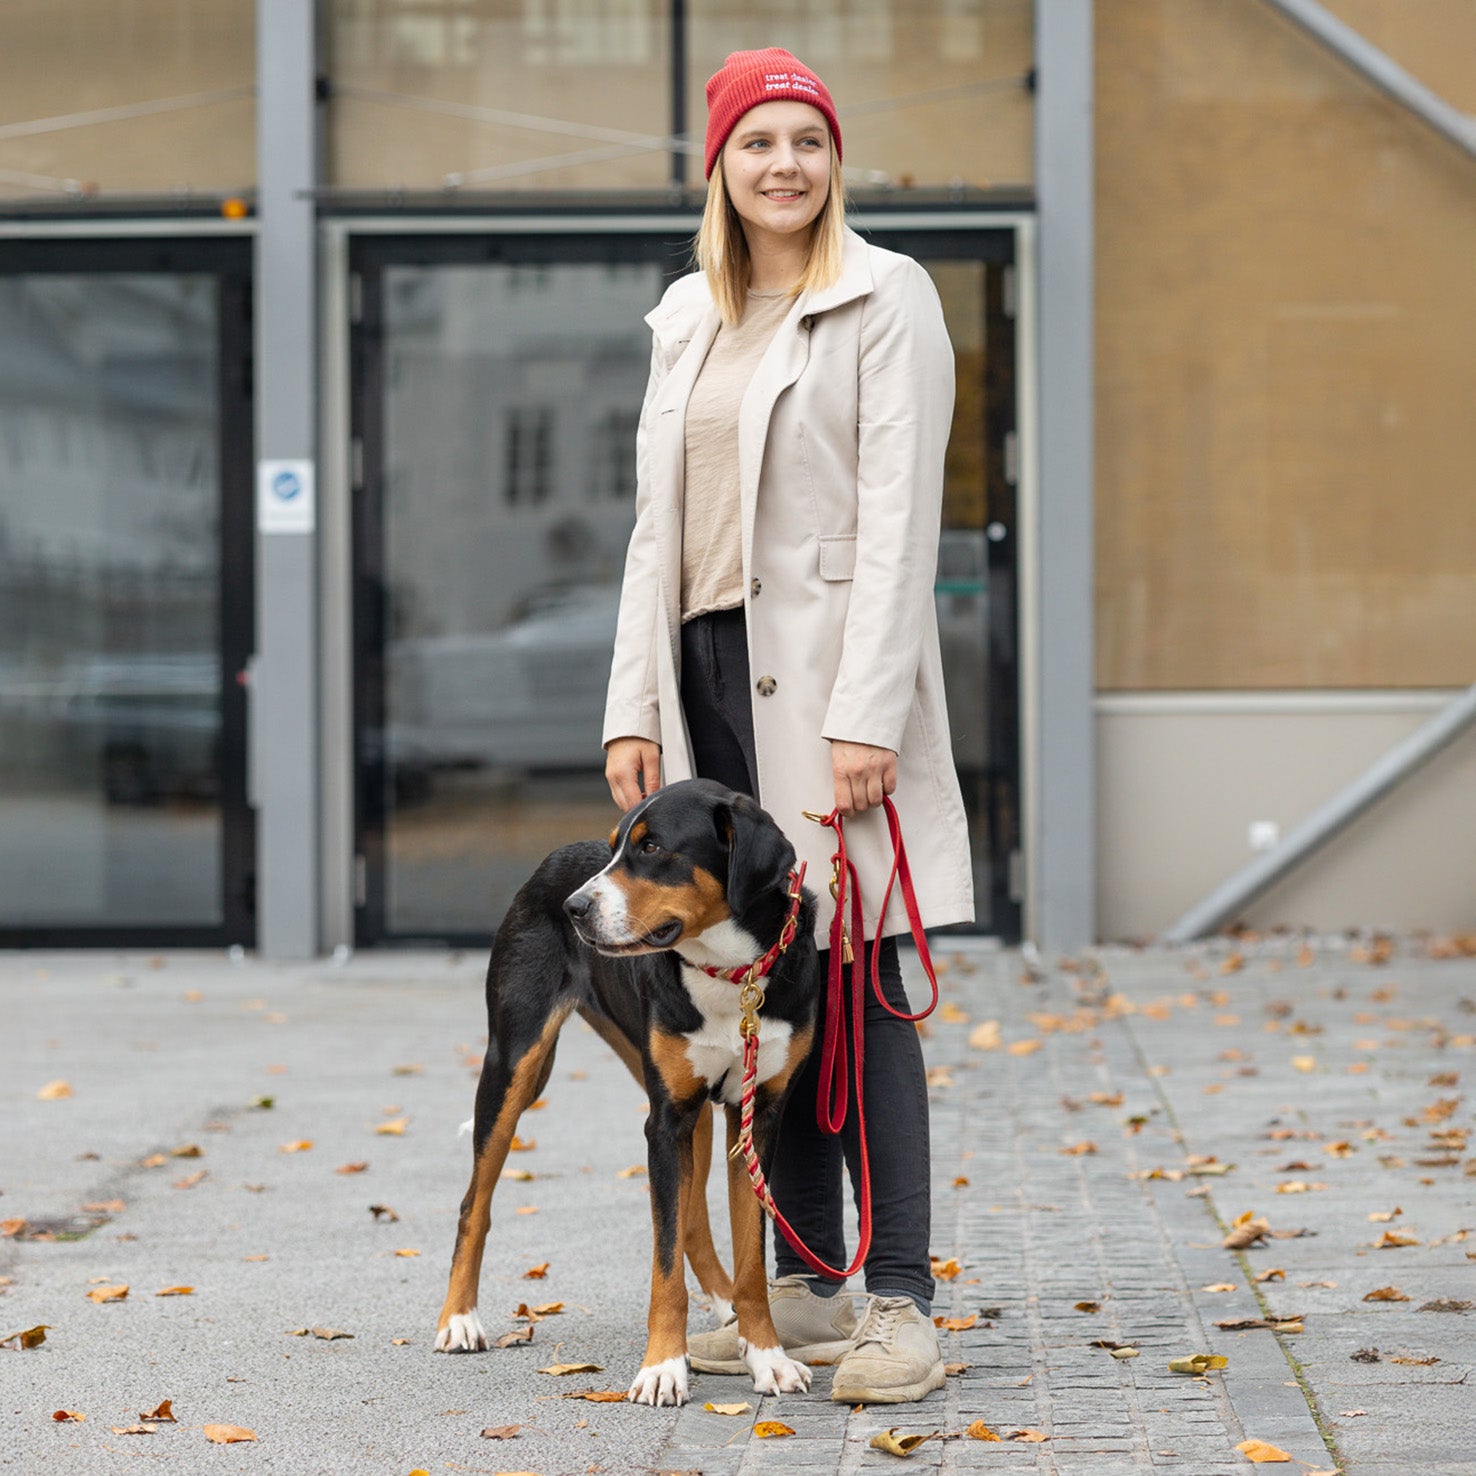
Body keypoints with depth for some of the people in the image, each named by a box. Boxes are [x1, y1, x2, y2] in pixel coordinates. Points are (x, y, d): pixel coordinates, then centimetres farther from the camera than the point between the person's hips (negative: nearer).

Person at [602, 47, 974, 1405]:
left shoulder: (885, 297, -1)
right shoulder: (686, 321, 17)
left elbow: (900, 512, -9)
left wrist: (868, 711, -17)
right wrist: (635, 708, 9)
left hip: (824, 661, -6)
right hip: (706, 662, 6)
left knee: (857, 973, -9)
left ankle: (901, 1302, -8)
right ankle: (805, 1283, 14)